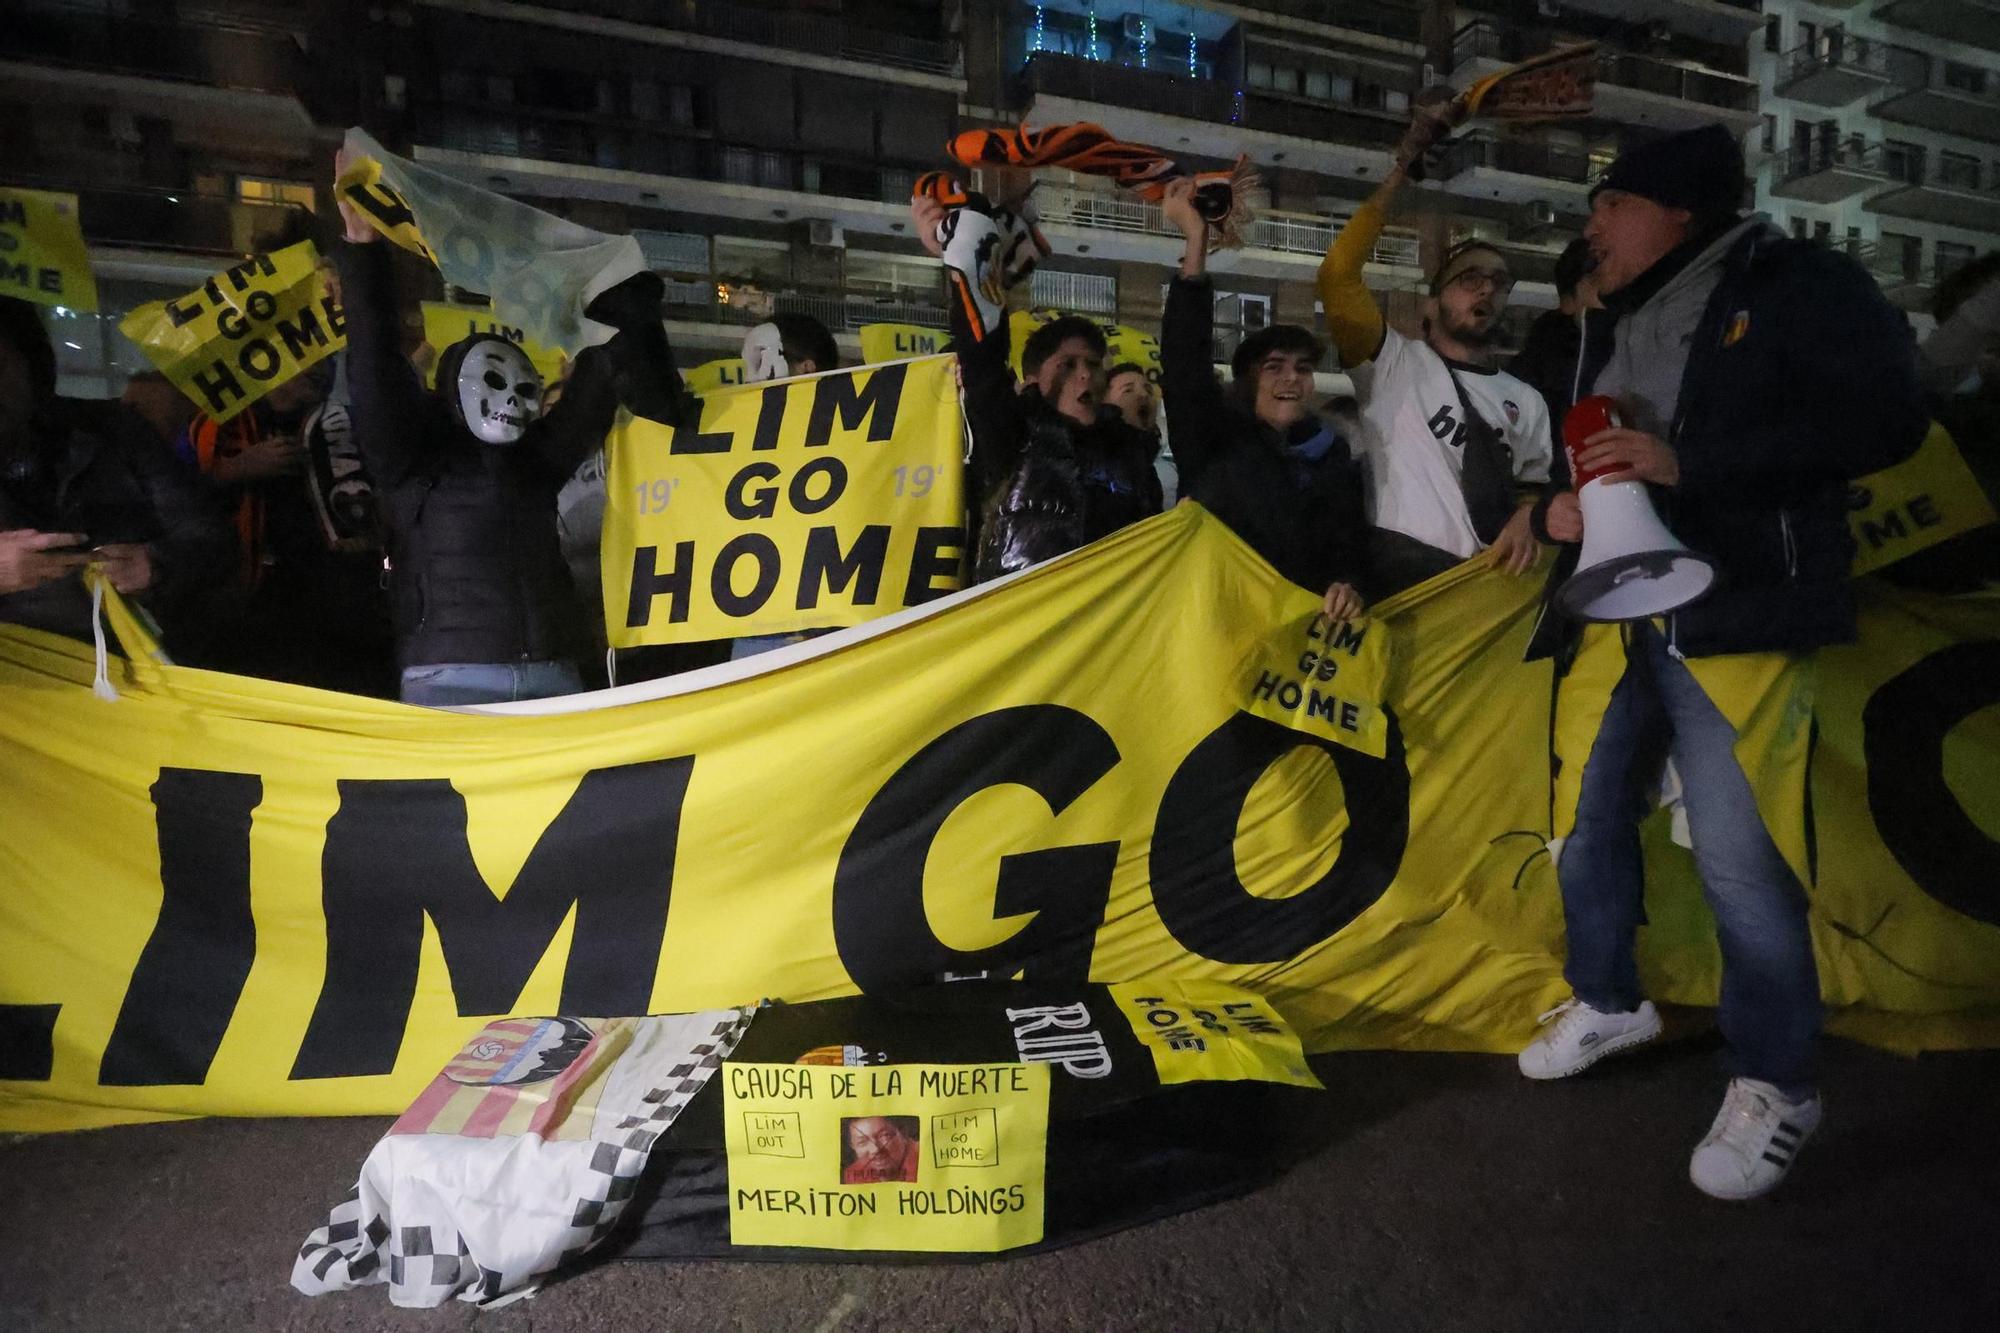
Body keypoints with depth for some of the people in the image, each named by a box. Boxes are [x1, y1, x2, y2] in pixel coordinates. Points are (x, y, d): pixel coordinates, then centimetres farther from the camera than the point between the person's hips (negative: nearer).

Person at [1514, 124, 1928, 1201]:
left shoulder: (1796, 288, -4)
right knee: (1590, 819, 13)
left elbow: (1886, 420, -15)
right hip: (1618, 620, 8)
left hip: (1735, 624, -7)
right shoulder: (1615, 328, 18)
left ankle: (1775, 1084, 16)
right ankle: (1608, 1001, 35)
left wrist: (1688, 464, -21)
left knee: (1739, 861, -6)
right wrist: (1561, 505, 3)